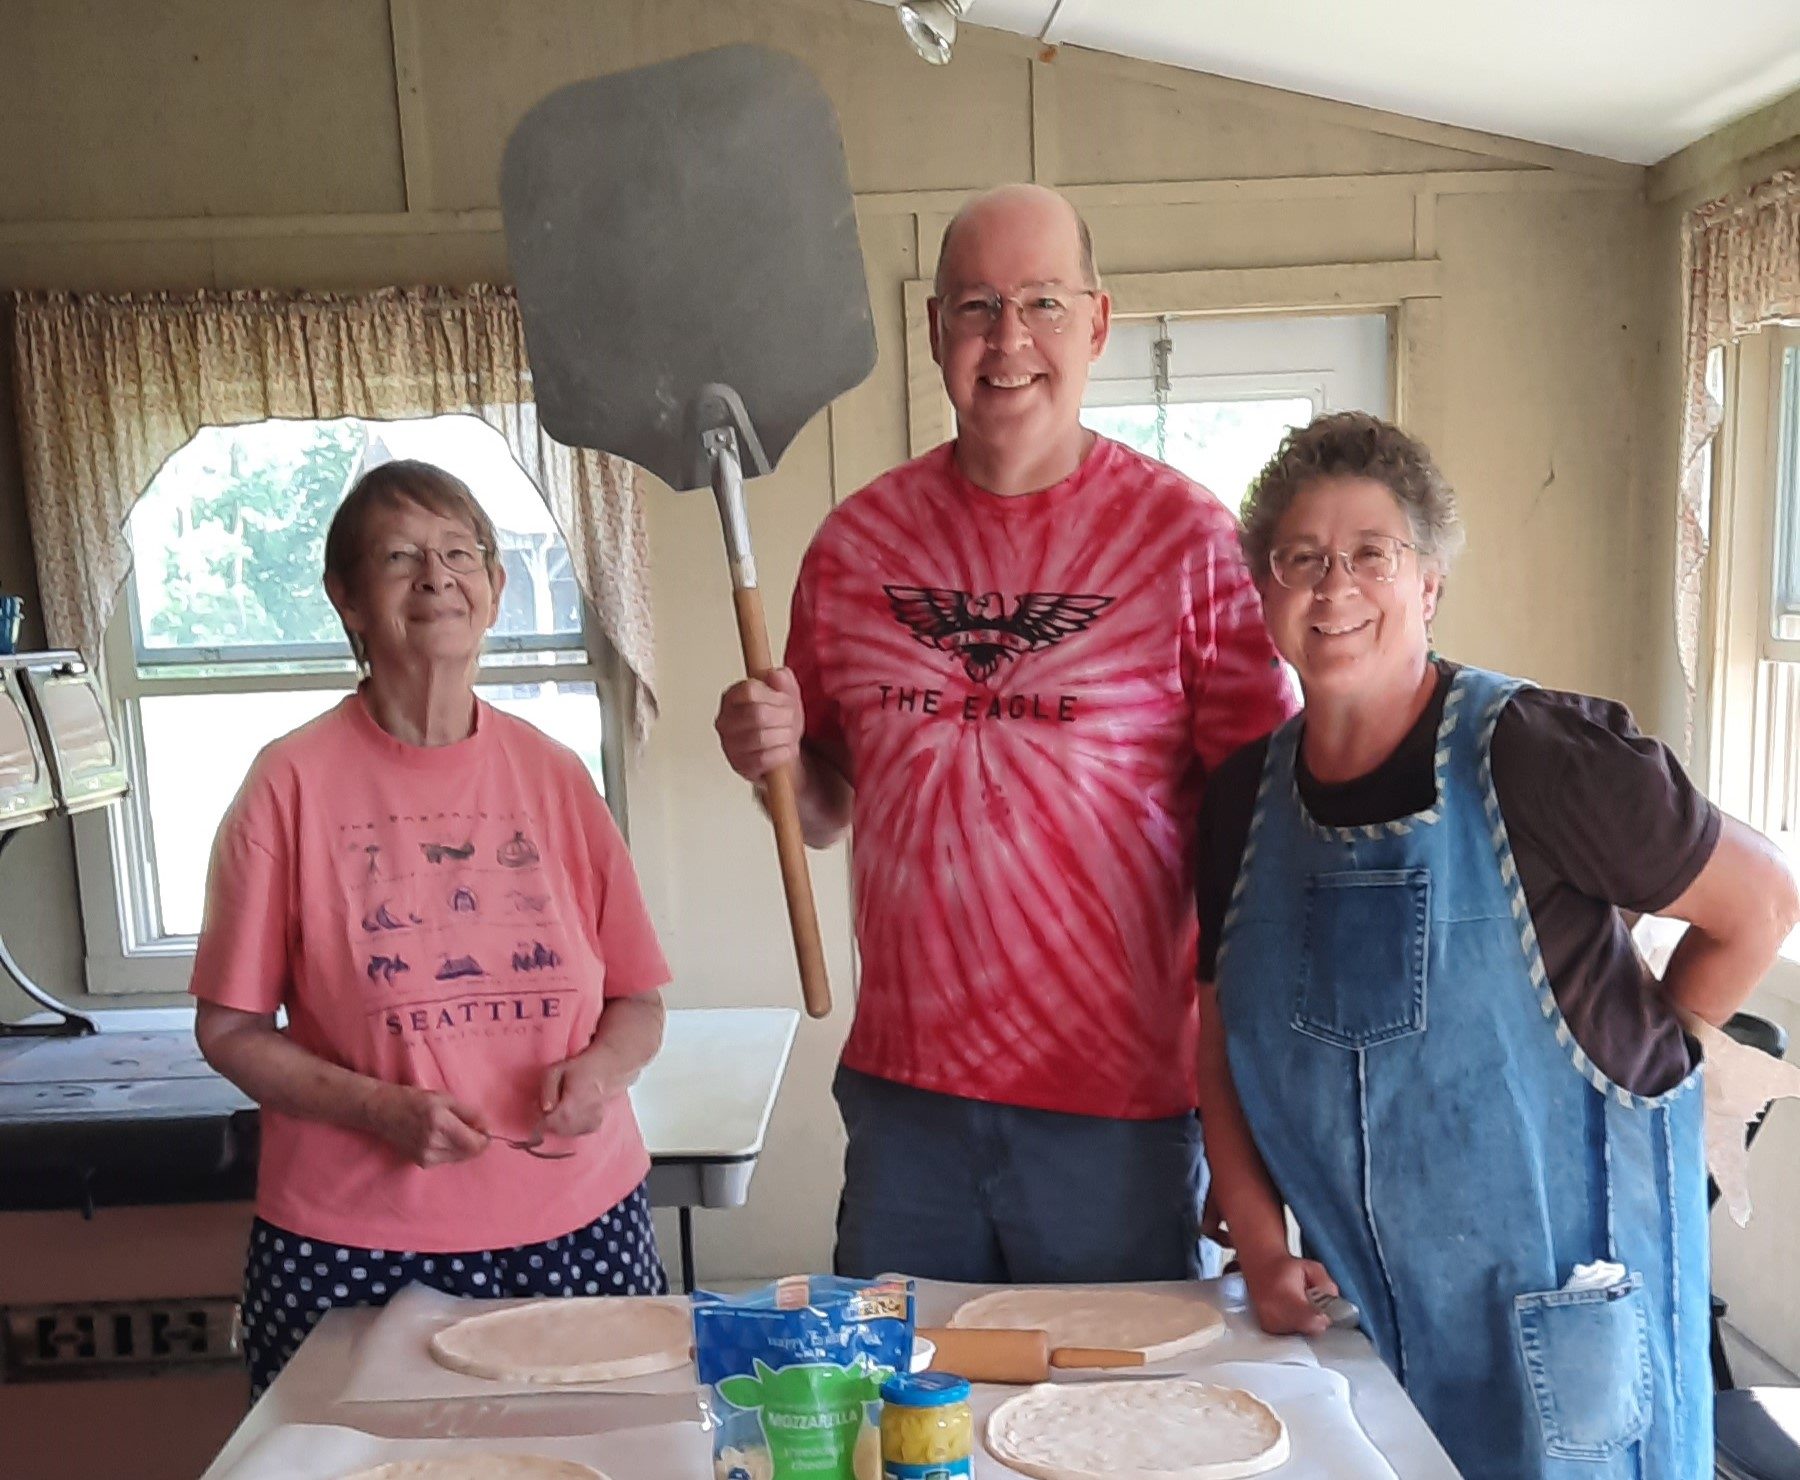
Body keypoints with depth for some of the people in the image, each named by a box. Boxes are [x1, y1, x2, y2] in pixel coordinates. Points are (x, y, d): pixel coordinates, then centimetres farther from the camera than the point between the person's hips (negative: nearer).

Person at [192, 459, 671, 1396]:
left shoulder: (554, 776, 3)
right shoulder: (295, 783, -5)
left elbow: (638, 1003, 8)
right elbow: (229, 1029, -1)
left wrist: (600, 1068, -13)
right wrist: (379, 1107, -16)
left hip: (577, 1226, 3)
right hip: (354, 1247, -2)